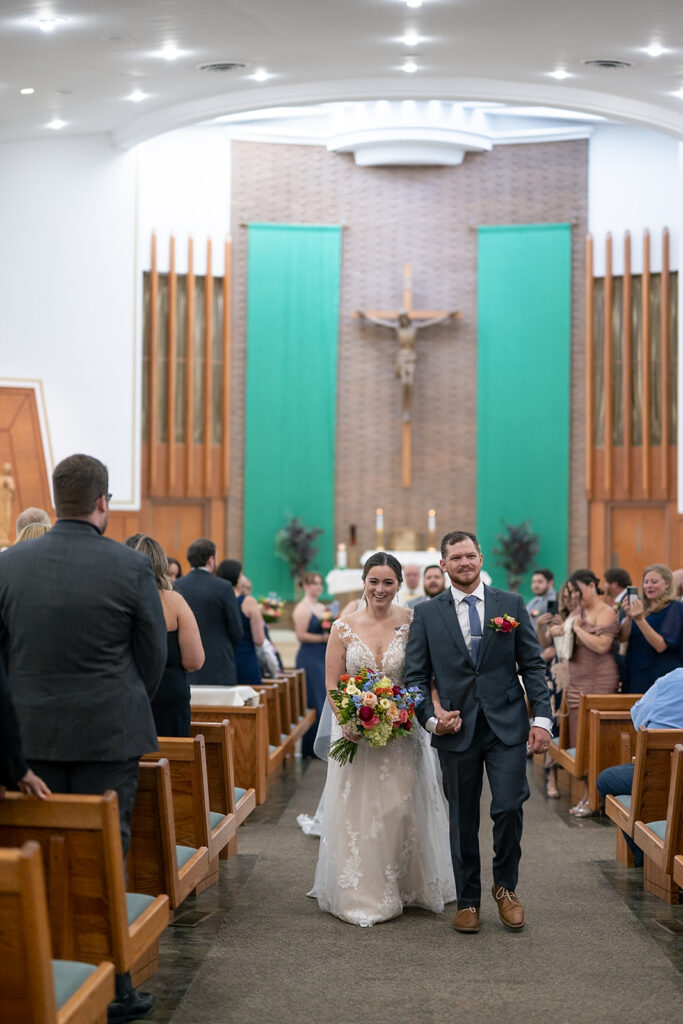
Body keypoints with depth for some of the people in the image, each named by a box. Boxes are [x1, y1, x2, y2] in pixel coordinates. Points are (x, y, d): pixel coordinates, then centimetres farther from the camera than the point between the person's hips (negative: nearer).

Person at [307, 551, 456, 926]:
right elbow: (332, 683, -1)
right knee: (356, 809, 4)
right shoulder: (343, 627, -1)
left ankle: (406, 887, 22)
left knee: (401, 808, 4)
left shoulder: (413, 624, -3)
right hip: (355, 732, 1)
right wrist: (345, 722, -15)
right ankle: (361, 893, 16)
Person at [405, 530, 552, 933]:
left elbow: (533, 666, 3)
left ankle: (506, 886, 17)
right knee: (462, 820, 8)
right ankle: (468, 901, 24)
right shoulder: (427, 614, 5)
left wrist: (542, 718, -5)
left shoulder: (512, 604, 5)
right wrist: (431, 717, -10)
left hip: (507, 726, 0)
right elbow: (416, 675, 5)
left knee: (509, 808, -8)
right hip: (457, 729, 1)